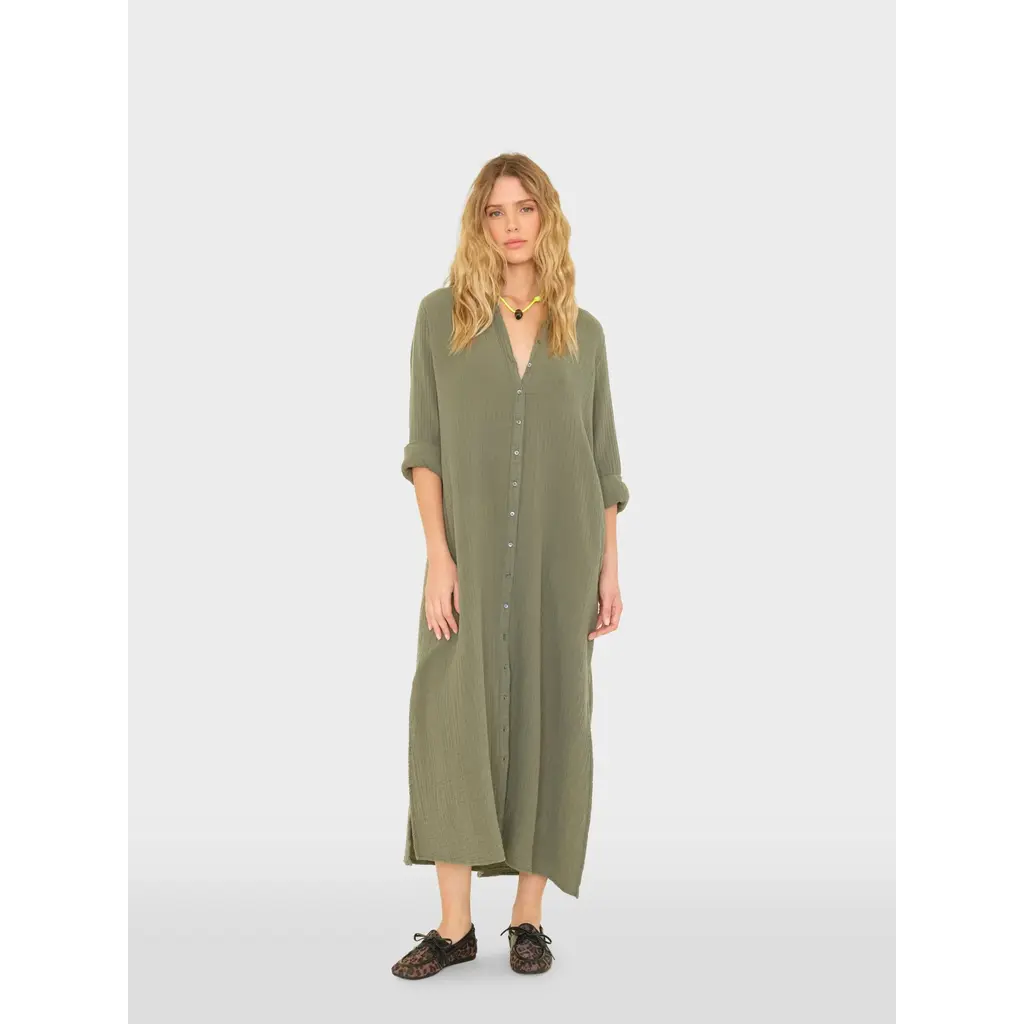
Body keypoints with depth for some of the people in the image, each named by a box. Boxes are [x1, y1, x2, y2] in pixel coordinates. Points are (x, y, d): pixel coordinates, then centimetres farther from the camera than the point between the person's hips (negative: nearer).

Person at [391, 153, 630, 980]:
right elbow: (426, 445, -1)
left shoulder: (582, 330, 9)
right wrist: (437, 555, -10)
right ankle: (455, 926, 7)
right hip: (473, 551, -1)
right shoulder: (442, 315, 4)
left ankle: (529, 917, 16)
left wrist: (609, 567, 5)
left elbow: (602, 457, 10)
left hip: (562, 553, 2)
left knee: (550, 721, 4)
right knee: (454, 719, -4)